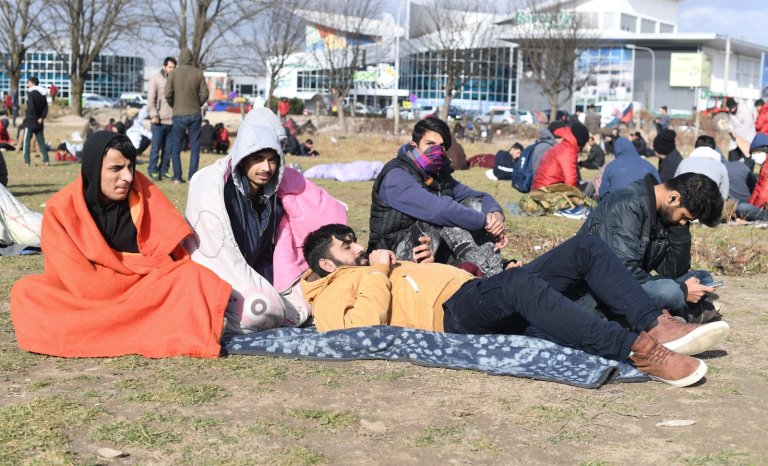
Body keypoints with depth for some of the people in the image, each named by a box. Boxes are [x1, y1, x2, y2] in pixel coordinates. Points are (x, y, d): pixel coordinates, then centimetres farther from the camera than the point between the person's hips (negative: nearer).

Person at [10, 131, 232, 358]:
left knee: (194, 276, -26)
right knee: (26, 291, -28)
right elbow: (80, 280, -13)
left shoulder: (143, 192, -7)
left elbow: (171, 248, -5)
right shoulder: (62, 208, -11)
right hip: (87, 294, 0)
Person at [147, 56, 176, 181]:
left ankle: (164, 170, 16)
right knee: (156, 147, -1)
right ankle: (152, 170, 7)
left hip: (173, 119, 4)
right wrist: (153, 115, -13)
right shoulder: (155, 79, 2)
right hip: (159, 120, -4)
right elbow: (150, 99, -4)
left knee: (169, 148, 7)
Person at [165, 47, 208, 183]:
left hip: (179, 115, 0)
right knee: (194, 146, 6)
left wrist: (174, 106, 9)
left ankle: (177, 177, 5)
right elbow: (204, 94, -4)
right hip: (195, 114, 0)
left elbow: (168, 94, -8)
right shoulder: (198, 73, -2)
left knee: (176, 147, 8)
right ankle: (192, 176, 2)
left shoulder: (173, 74, -3)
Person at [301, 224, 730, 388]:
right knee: (520, 283, -40)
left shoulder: (370, 270, 34)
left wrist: (417, 264, 17)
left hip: (479, 290, 10)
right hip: (453, 313, -10)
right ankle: (637, 351, -42)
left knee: (585, 248, -5)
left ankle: (655, 326, -22)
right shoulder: (333, 294, 8)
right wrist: (378, 272, -4)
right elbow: (362, 326, -15)